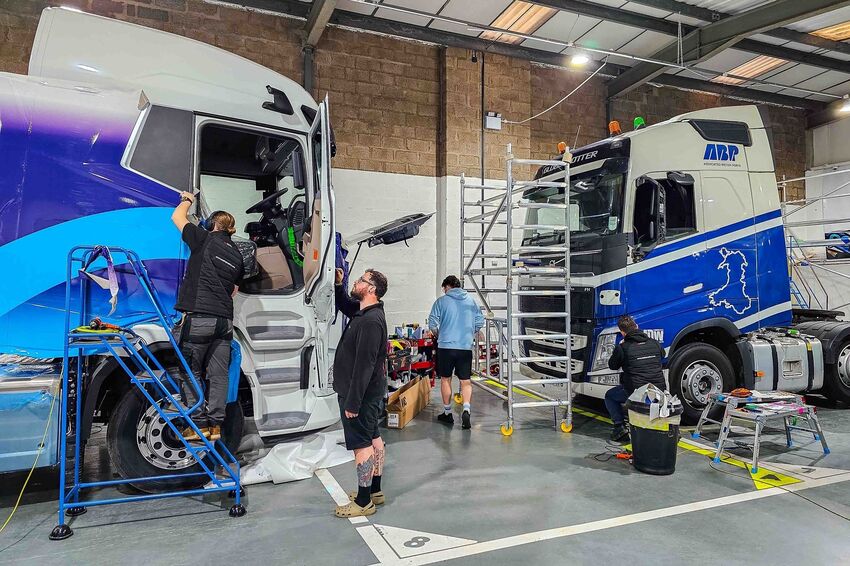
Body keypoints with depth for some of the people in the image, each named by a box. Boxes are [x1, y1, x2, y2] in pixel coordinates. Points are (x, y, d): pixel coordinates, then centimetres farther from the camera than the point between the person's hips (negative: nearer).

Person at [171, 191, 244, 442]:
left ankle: (199, 424, 5)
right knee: (218, 374, 7)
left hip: (198, 316, -5)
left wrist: (187, 200, 29)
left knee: (190, 372, 4)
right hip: (225, 320, 5)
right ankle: (216, 425, 10)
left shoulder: (205, 239, 1)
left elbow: (177, 217, 11)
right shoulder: (237, 255, 16)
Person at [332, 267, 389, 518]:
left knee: (362, 445, -1)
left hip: (360, 395, -10)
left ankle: (364, 502, 11)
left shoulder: (370, 321, -25)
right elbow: (344, 305, 28)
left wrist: (352, 402, -24)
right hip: (370, 394, 10)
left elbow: (364, 366, -27)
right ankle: (375, 491, 31)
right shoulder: (364, 311, 7)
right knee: (373, 439, 17)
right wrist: (339, 285, 10)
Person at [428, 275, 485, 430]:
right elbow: (480, 321, 9)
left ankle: (447, 413, 20)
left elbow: (432, 323, -5)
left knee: (445, 379, 12)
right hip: (466, 346, 2)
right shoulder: (471, 301, 8)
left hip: (446, 345, -2)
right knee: (465, 381, 8)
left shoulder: (441, 301, -1)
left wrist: (437, 334, 15)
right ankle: (466, 410, -12)